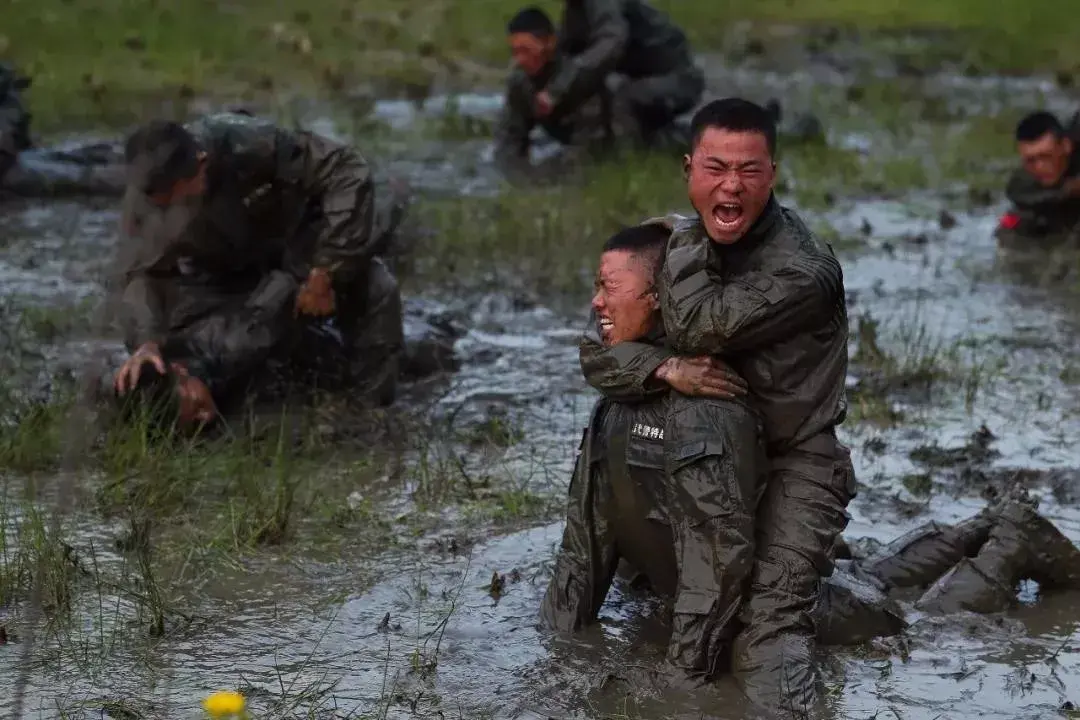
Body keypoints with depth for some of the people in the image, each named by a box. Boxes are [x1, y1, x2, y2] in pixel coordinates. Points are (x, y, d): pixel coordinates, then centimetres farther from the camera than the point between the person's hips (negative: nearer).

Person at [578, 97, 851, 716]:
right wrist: (667, 369, -27)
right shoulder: (685, 244, -1)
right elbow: (598, 352, -6)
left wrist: (681, 235, -14)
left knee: (770, 622, -25)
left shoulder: (802, 271, -21)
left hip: (791, 461, -7)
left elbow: (694, 328, -28)